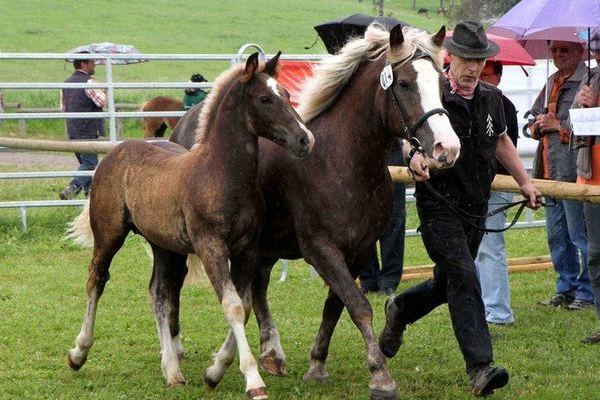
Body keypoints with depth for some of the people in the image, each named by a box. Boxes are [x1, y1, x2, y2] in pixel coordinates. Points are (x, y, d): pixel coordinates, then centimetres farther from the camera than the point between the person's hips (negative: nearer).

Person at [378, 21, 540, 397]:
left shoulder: (492, 99, 8)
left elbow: (501, 141, 23)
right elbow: (410, 134, -20)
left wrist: (525, 182, 22)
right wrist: (415, 155, -43)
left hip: (476, 206, 6)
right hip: (439, 204, -6)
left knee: (448, 283, 16)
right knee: (464, 277, -18)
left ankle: (400, 309, 46)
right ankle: (481, 368, -21)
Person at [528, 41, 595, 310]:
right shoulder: (552, 82, 18)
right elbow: (533, 117, 26)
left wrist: (560, 125, -15)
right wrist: (538, 125, 4)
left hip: (573, 169, -9)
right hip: (550, 172, 9)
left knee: (579, 235, -4)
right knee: (556, 236, 14)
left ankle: (586, 293, 3)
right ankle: (565, 289, 23)